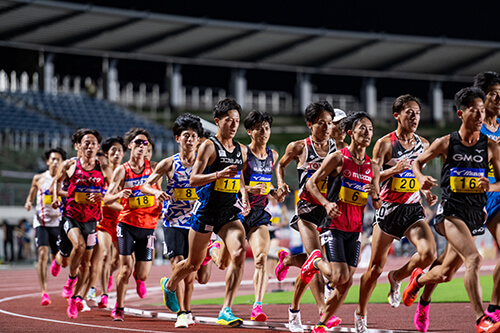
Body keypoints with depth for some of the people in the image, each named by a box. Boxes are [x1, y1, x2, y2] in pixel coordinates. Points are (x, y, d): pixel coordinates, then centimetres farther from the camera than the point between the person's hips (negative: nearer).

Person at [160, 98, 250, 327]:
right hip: (207, 211, -4)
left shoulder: (241, 150, 10)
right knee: (194, 263, 11)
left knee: (239, 253, -21)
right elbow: (193, 180, -15)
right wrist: (219, 174, -29)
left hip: (230, 212, 4)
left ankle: (226, 311, -19)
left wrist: (244, 198, 10)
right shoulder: (209, 146, -9)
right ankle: (170, 285, 45)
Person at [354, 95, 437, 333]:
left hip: (413, 210, 4)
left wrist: (426, 193, 6)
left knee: (429, 253, -21)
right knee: (376, 267, 3)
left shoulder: (423, 144, 9)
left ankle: (397, 278, 9)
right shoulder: (385, 143, -6)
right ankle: (361, 313, 24)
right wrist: (394, 169, -21)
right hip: (388, 210, -3)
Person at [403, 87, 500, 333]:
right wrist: (421, 178, -9)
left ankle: (419, 279, 48)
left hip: (476, 212, 4)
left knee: (445, 273, 14)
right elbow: (417, 162, 12)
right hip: (450, 209, -4)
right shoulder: (445, 143, -2)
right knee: (473, 258, -26)